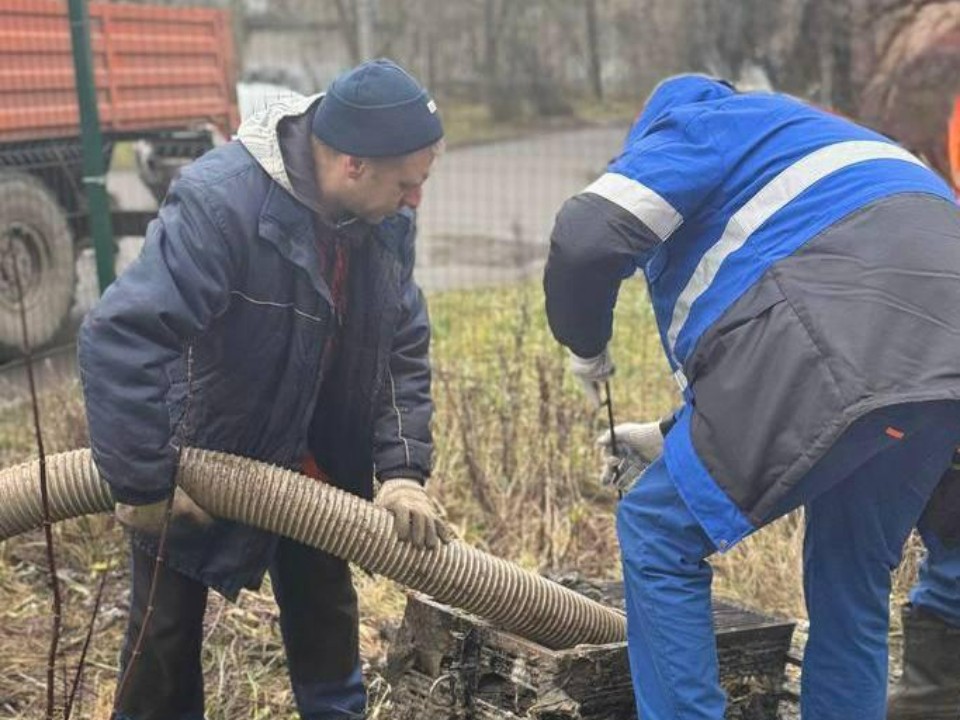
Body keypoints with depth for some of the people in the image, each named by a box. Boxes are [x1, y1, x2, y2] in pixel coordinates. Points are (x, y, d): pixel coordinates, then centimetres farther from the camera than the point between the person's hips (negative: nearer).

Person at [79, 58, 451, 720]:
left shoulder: (386, 222, -11)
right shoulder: (221, 201, -34)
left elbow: (405, 351, -2)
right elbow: (119, 340, -38)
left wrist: (403, 470, -12)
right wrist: (143, 482, -32)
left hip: (310, 467, 6)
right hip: (196, 464, -6)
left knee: (329, 629, 18)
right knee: (166, 644, 5)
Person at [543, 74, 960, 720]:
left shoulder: (697, 129, 13)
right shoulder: (796, 140, 39)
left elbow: (585, 240, -5)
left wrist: (586, 345, 14)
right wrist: (679, 436, 42)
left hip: (840, 350, -9)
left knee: (661, 537, 5)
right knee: (851, 586, 21)